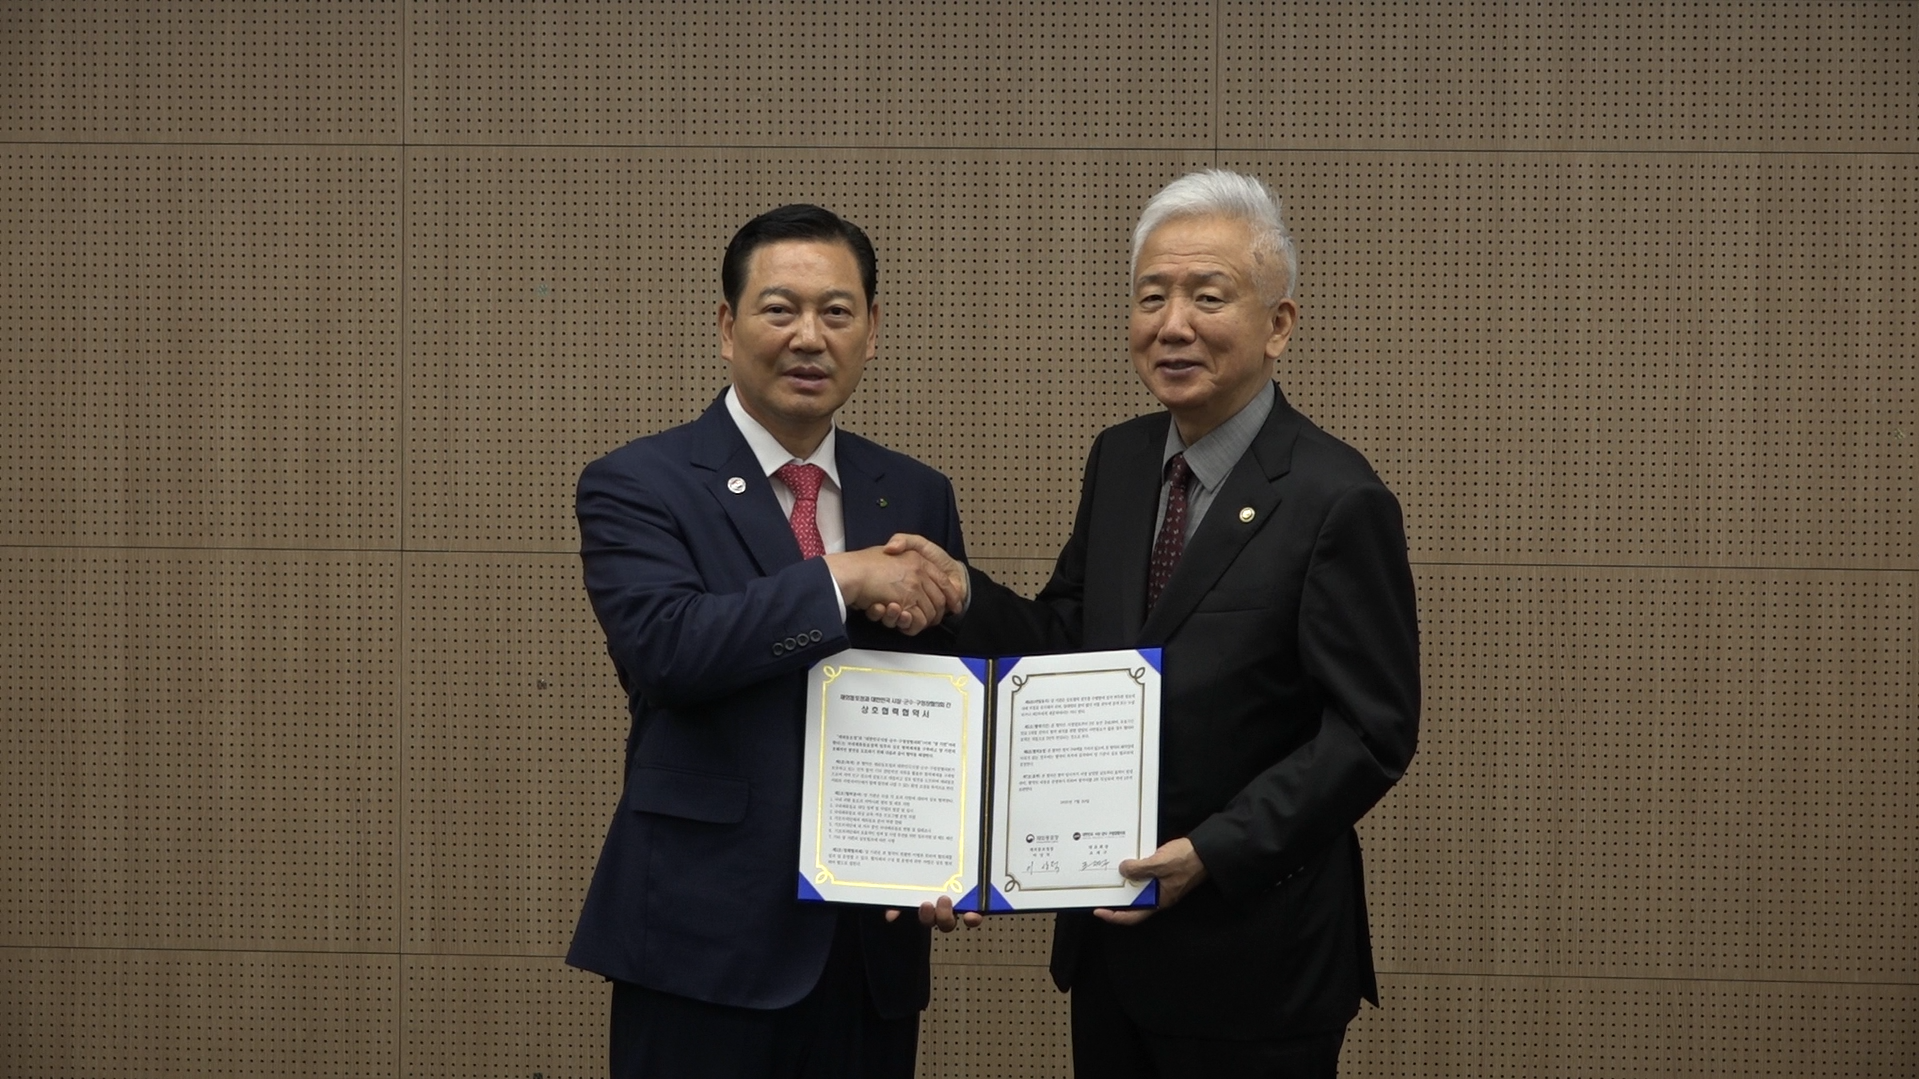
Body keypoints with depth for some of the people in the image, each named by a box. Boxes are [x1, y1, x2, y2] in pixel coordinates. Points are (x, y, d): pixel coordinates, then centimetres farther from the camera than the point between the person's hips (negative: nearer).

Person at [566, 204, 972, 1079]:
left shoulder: (918, 497, 9)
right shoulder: (635, 485, -4)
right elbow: (664, 646, -20)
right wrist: (844, 579, -21)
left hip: (874, 937, 4)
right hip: (705, 942, -4)